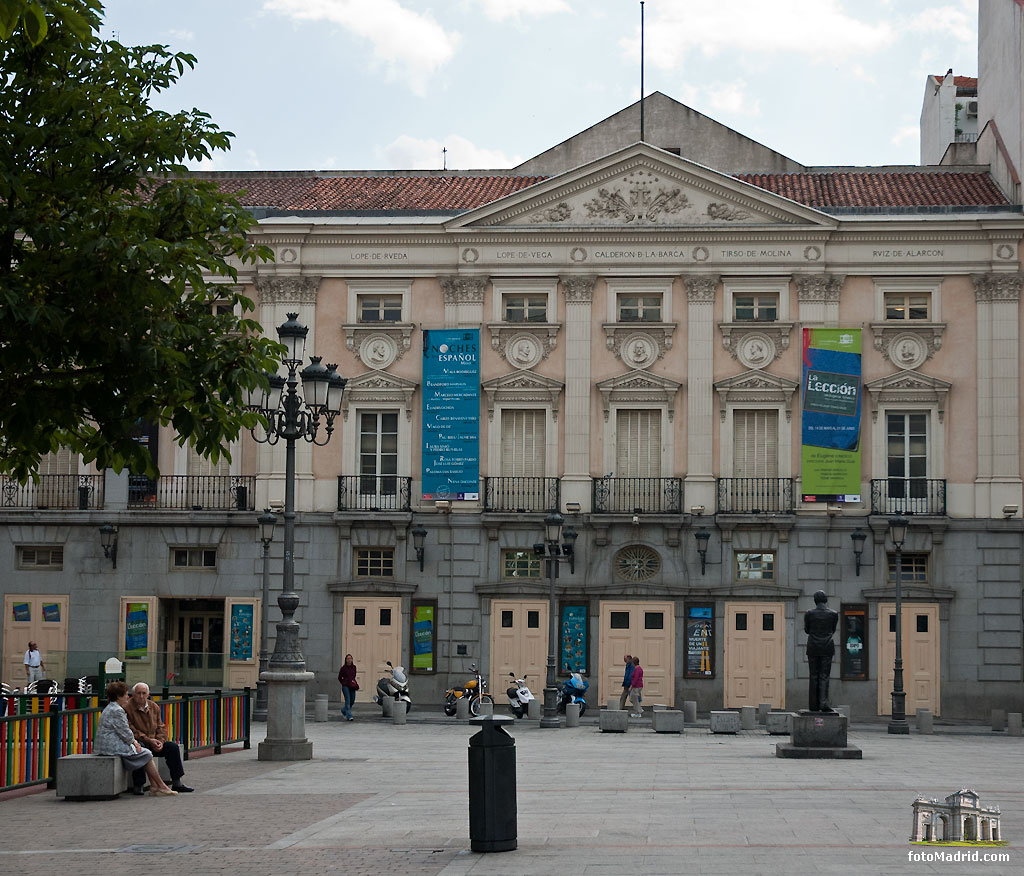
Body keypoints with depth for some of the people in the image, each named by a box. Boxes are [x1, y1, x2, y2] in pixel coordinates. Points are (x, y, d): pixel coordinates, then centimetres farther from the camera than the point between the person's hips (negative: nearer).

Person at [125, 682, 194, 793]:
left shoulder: (154, 707, 11)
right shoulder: (128, 708, -11)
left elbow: (161, 727, 14)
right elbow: (131, 731, -16)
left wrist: (160, 741, -7)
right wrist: (148, 740, -20)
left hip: (153, 743, 6)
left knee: (173, 746, -9)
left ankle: (177, 783, -3)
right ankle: (138, 786, -30)